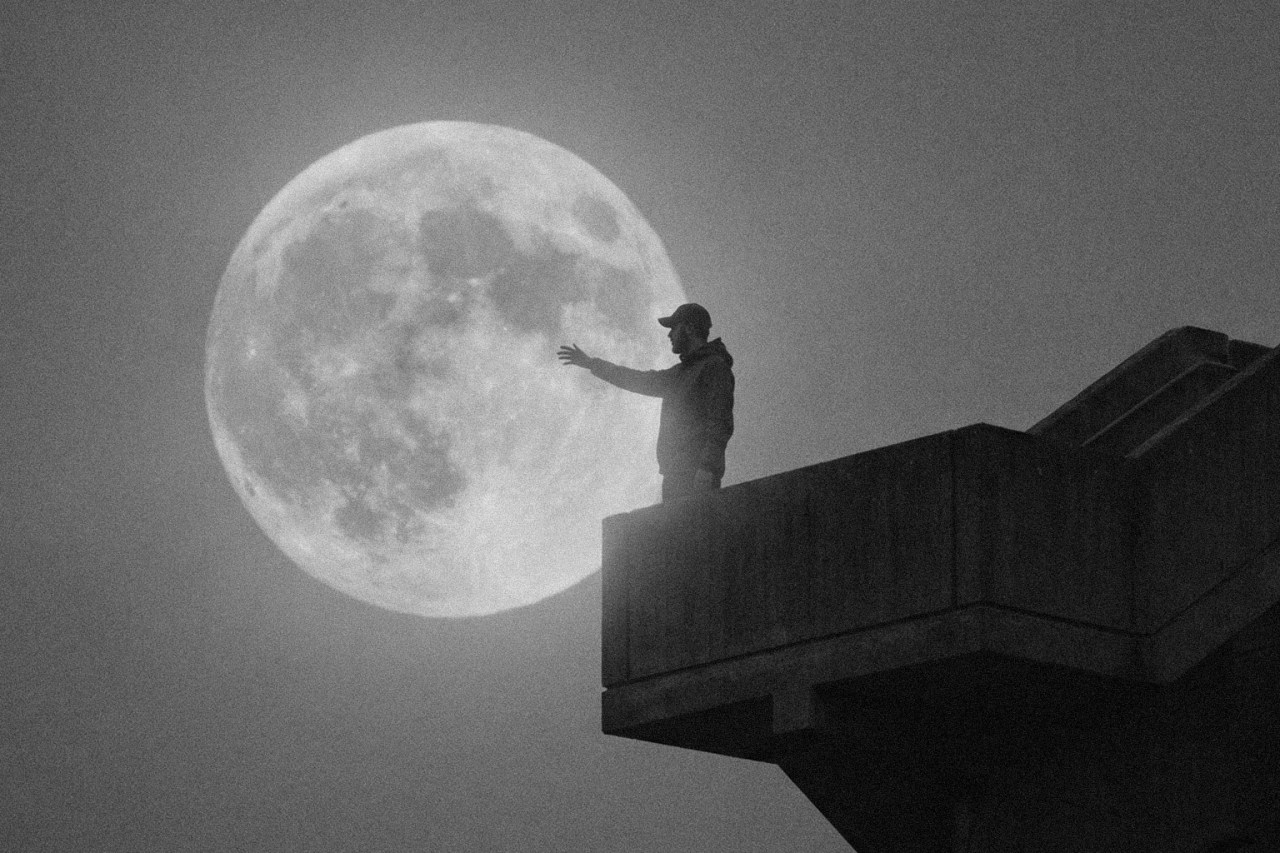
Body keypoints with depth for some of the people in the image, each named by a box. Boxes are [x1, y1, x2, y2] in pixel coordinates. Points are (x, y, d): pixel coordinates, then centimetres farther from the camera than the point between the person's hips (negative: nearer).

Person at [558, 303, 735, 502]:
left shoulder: (715, 368, -7)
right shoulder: (683, 371, 23)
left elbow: (721, 425, -16)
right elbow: (644, 381, 35)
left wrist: (706, 468, -25)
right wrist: (591, 364, 39)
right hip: (675, 476, 9)